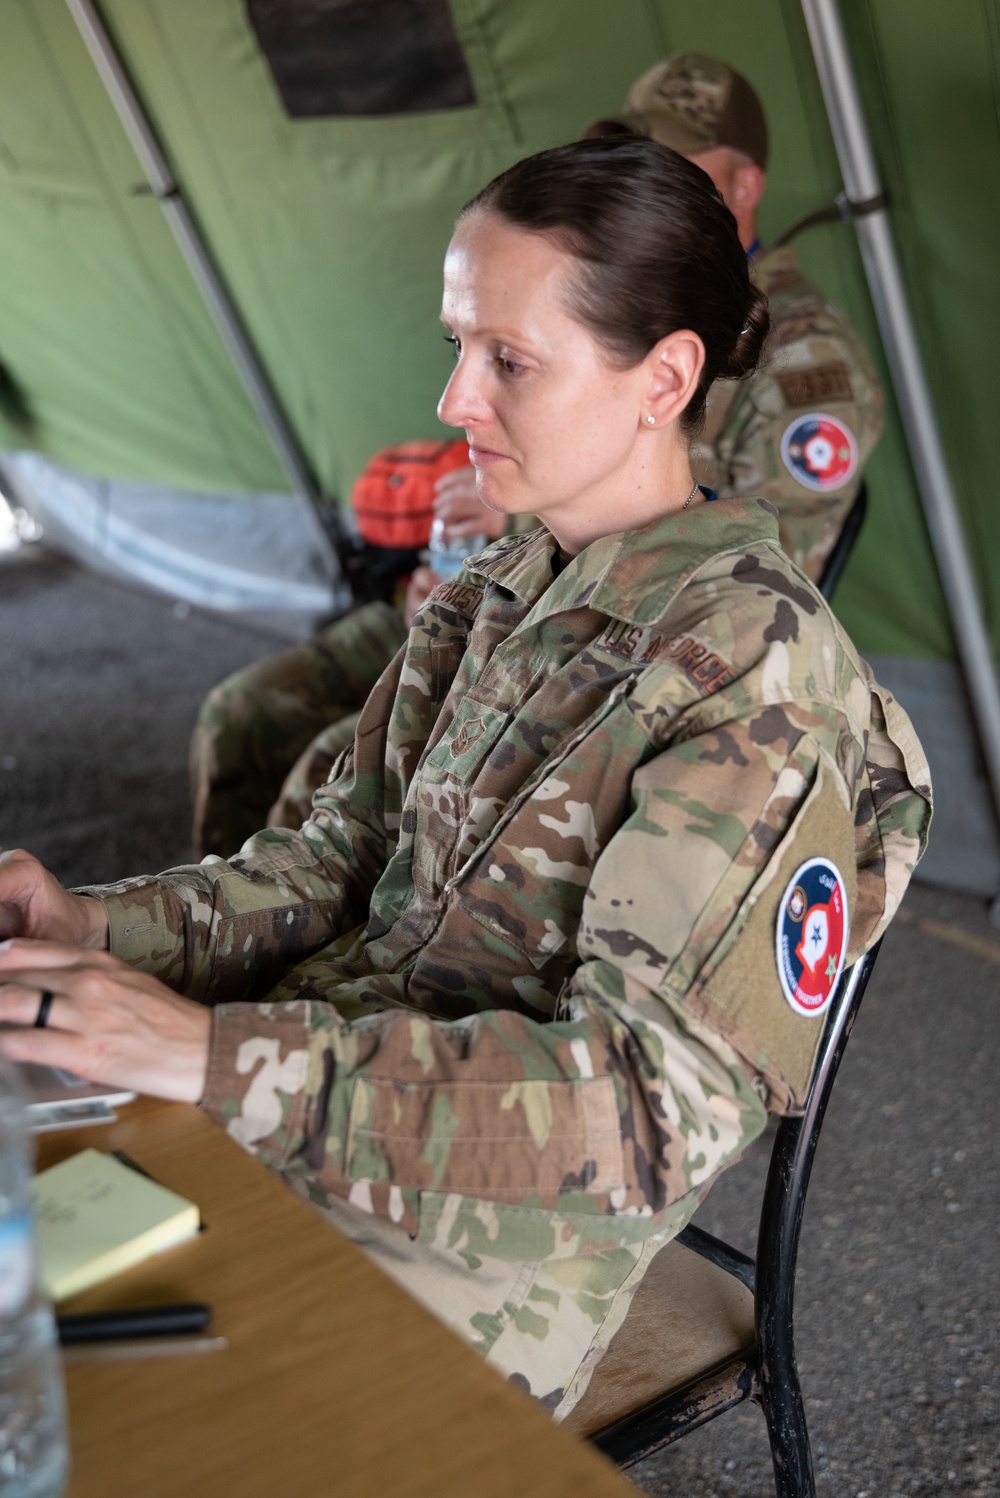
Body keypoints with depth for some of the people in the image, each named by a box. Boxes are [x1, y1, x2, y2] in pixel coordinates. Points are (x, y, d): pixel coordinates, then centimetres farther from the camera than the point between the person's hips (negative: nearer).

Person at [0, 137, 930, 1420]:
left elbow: (657, 1095, -24)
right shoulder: (497, 592, 6)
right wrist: (104, 926, -8)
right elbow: (348, 858, 11)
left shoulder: (758, 668, -18)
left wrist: (218, 1053, -30)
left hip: (487, 1241, -6)